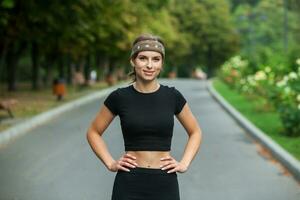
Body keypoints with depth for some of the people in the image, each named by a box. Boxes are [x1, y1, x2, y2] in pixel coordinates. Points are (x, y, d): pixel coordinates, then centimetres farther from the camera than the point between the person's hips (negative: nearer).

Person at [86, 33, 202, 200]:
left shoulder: (173, 96, 0)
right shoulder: (119, 97, -2)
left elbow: (195, 132, 14)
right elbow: (93, 132, 10)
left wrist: (184, 164, 2)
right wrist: (110, 163, 0)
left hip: (165, 185, 1)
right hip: (130, 185, -1)